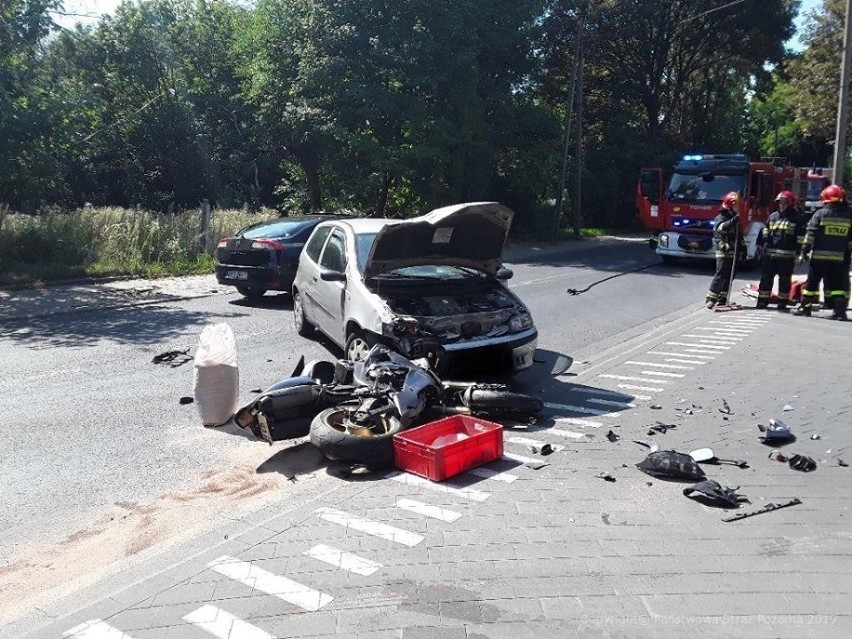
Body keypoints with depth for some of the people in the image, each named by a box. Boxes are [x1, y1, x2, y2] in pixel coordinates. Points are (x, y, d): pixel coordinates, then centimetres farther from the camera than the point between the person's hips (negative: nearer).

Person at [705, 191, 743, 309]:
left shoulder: (735, 217, 21)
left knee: (730, 276, 8)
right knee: (721, 275, -13)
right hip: (724, 252, -8)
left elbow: (738, 235, 27)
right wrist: (734, 220, -37)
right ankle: (710, 298, -11)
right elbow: (721, 227, -28)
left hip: (733, 252, 8)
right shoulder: (721, 217, -5)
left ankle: (722, 299, 14)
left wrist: (742, 248, 23)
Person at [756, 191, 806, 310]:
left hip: (787, 255, -4)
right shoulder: (773, 216, 13)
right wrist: (765, 241, 12)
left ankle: (782, 302, 10)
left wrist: (798, 251, -8)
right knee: (766, 277, 5)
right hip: (770, 253, 4)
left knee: (784, 279, 2)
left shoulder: (797, 218, 0)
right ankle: (762, 300, 11)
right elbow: (766, 230, 25)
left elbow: (801, 237, -2)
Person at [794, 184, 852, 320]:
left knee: (812, 283, 8)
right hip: (839, 258, 2)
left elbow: (810, 234, -9)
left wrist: (805, 250, -3)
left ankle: (805, 307, 14)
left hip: (819, 256, -2)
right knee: (837, 284, 6)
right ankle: (840, 310, -4)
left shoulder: (820, 214, -6)